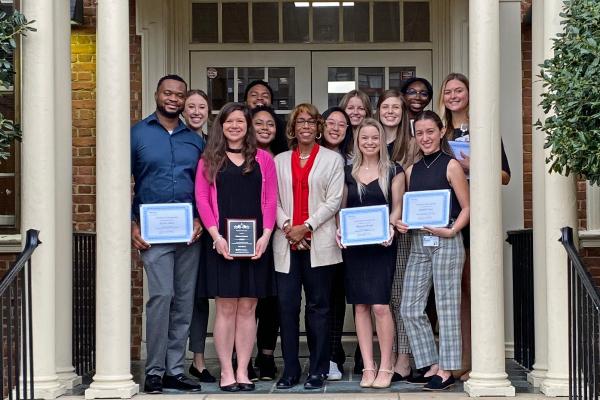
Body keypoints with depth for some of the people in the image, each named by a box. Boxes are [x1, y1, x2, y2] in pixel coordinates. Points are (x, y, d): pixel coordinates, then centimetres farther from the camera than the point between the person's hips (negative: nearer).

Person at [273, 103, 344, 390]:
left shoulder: (332, 159, 8)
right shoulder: (280, 161, 15)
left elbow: (334, 200, -1)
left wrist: (307, 226, -10)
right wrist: (286, 226, -9)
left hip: (318, 243, -2)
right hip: (286, 243, 2)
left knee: (318, 306, 1)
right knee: (287, 305, -1)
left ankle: (318, 369, 6)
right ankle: (290, 369, 6)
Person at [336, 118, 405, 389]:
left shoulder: (393, 171, 4)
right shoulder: (348, 172, 11)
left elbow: (397, 207, 3)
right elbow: (342, 207, 15)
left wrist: (390, 227, -15)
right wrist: (339, 230, -3)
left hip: (381, 245, -3)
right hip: (353, 245, 3)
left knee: (380, 305, -10)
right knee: (360, 306, 3)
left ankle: (386, 366, 0)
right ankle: (368, 367, 9)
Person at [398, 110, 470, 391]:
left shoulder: (451, 166, -2)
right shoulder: (412, 170, 13)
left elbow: (467, 207, -3)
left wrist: (451, 230, -17)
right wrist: (401, 223, 0)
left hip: (446, 242, -6)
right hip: (418, 242, 6)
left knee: (447, 306, -1)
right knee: (410, 309, 2)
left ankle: (446, 370, 6)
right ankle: (432, 365, 13)